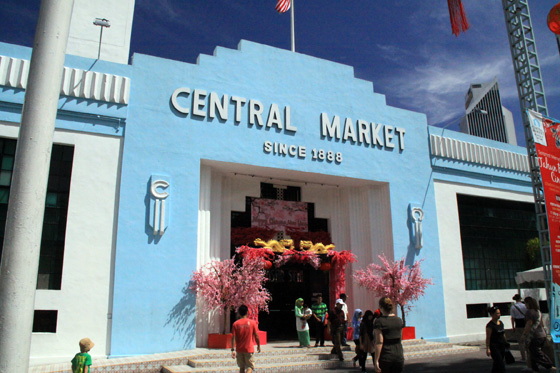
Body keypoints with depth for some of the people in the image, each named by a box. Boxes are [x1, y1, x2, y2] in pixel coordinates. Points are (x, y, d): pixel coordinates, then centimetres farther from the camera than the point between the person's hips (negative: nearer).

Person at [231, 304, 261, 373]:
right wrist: (258, 346, 11)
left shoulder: (235, 324, -4)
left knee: (241, 367, 16)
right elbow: (256, 336, -2)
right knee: (250, 367, 3)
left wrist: (233, 349, -4)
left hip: (239, 349, 2)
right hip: (249, 349, -2)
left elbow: (233, 337, -7)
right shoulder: (252, 322, -5)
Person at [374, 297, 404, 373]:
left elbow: (379, 342, -17)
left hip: (385, 357, -4)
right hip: (399, 355, 5)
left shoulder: (379, 321, -12)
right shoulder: (399, 320, 6)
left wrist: (376, 360, -15)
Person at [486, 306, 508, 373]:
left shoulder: (501, 323, 8)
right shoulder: (490, 325, -14)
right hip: (494, 347, -7)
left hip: (502, 346, 7)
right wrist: (488, 349, -14)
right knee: (501, 364, -9)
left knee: (496, 364, 13)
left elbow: (503, 334, 19)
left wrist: (506, 344, 20)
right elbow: (488, 338, -13)